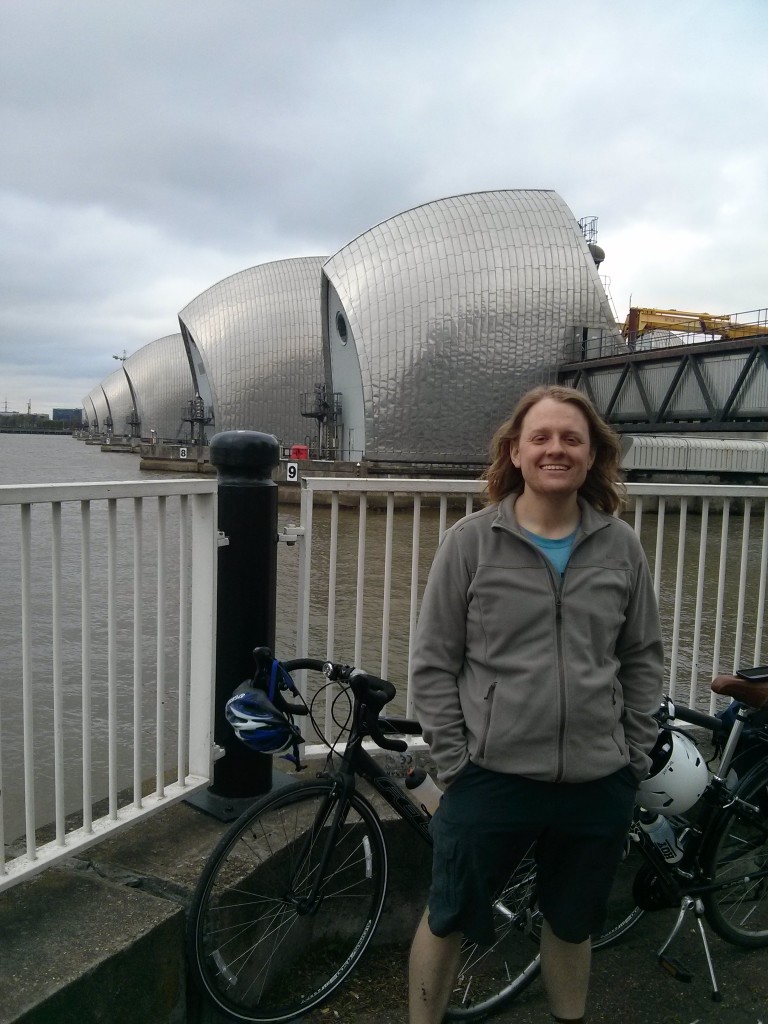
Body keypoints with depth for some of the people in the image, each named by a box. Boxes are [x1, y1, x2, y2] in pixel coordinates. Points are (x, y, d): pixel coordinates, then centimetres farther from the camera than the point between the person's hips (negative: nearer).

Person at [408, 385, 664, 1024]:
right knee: (447, 922, 15)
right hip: (491, 780, -2)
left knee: (571, 926, 24)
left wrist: (636, 756, 4)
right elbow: (433, 664, -6)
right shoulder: (471, 541, -9)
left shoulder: (621, 546, -1)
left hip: (600, 786, 3)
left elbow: (644, 658, 7)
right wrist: (456, 763, -8)